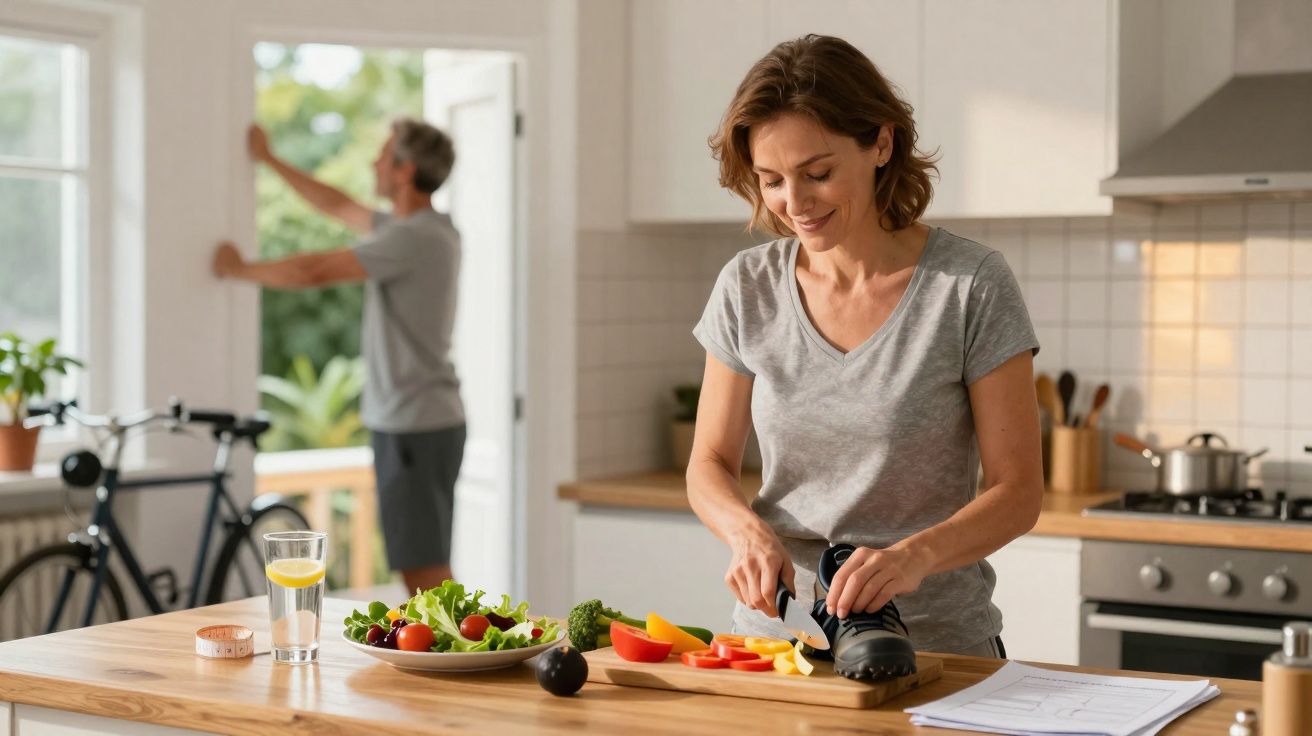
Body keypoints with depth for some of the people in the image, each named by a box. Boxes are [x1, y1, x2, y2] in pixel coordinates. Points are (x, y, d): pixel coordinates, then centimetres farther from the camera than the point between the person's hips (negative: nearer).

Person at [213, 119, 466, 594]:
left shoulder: (414, 237, -18)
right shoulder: (415, 228, 13)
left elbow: (313, 272, -19)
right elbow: (338, 206, 25)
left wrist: (239, 268, -2)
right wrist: (268, 159, 31)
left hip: (416, 428, -10)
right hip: (406, 422, 10)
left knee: (424, 569, -9)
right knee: (424, 568, 14)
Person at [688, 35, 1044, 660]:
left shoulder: (972, 286, -7)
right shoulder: (747, 288, 4)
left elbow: (1017, 492, -6)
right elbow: (709, 466, 10)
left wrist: (916, 554, -25)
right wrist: (748, 530, -12)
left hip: (937, 645, -2)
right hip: (774, 630, 3)